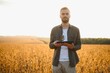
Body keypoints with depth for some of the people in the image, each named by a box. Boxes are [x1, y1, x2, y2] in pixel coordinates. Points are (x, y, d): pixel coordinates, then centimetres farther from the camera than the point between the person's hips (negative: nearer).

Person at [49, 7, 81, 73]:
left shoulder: (76, 30, 2)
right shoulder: (54, 30, 4)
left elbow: (79, 46, 5)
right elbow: (51, 45, 8)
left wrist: (72, 47, -18)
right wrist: (55, 44, -17)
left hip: (70, 62, 0)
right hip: (57, 62, 1)